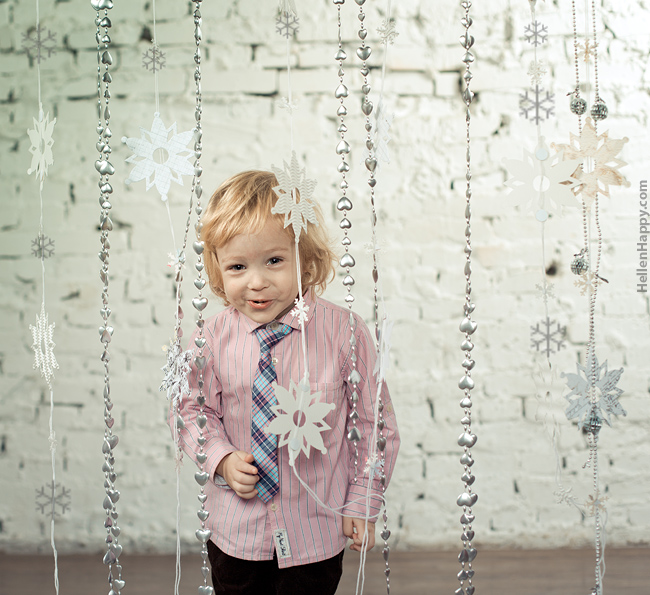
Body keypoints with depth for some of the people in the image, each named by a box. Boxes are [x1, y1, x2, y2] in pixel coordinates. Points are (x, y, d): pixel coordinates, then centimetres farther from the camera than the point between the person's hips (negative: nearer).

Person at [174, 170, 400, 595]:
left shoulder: (345, 333, -15)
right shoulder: (214, 338, -10)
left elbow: (374, 424, -6)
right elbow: (195, 409, 4)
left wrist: (362, 504, -4)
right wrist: (222, 459, -13)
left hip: (316, 532, -1)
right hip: (235, 529, 2)